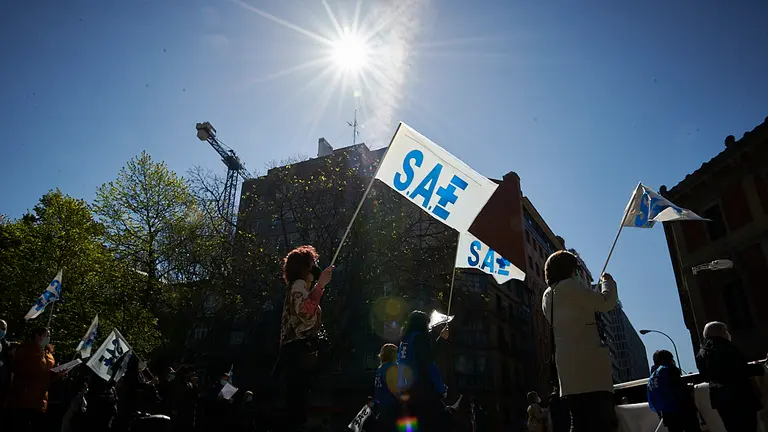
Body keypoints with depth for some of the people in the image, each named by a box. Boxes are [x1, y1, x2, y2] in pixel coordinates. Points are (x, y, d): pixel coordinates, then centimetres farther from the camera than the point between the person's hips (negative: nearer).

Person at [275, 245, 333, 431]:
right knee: (298, 400, -14)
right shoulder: (299, 284, -7)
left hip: (297, 349, 11)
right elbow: (304, 312, -29)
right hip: (299, 349, -11)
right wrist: (320, 284, -30)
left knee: (297, 399, 12)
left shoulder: (300, 286, 24)